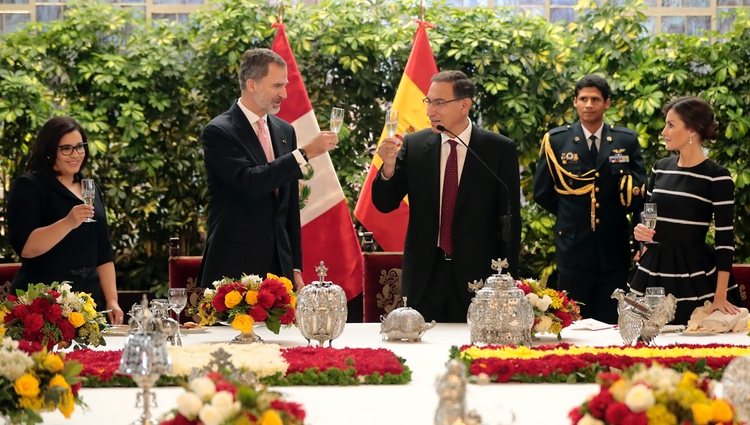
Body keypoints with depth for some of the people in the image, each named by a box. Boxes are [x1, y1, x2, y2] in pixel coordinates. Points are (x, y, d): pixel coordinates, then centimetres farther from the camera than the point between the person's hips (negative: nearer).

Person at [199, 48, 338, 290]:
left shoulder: (285, 131, 13)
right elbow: (250, 182, -23)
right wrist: (305, 153, -23)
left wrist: (295, 268, 14)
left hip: (279, 263, 6)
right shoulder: (219, 132, -8)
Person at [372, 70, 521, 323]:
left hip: (476, 274, -2)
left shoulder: (500, 150, -2)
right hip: (424, 274, 2)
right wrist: (389, 166, -17)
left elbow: (511, 219, 0)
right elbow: (385, 205, 3)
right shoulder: (413, 146, 3)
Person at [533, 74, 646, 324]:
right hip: (573, 249, -1)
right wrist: (569, 214, 5)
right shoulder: (556, 141, 1)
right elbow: (542, 192, 8)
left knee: (612, 325, 7)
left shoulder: (627, 141, 4)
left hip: (614, 249, 1)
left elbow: (640, 191, 2)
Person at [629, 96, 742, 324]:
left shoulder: (717, 177, -8)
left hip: (695, 277, -5)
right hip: (654, 271, 5)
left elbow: (725, 239, -9)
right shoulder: (661, 169, 9)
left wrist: (720, 296, -13)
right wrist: (640, 231, -3)